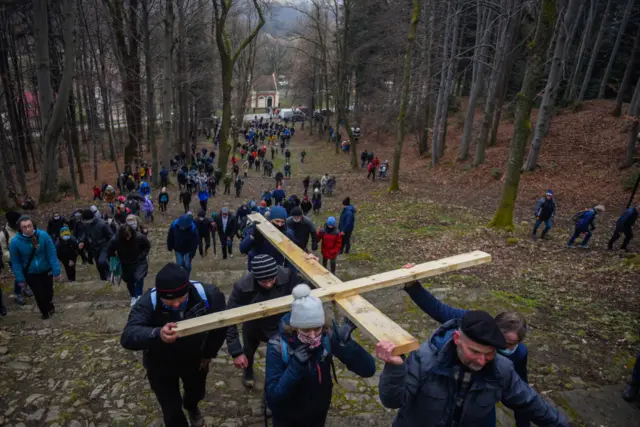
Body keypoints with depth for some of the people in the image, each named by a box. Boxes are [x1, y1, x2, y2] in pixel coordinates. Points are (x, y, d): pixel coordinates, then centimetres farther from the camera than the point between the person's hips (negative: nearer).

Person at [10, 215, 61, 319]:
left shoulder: (43, 235, -23)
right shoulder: (15, 241, -21)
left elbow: (52, 254, -17)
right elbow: (15, 262, -10)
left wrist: (56, 271, -16)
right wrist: (20, 279, -8)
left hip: (46, 270, 0)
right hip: (30, 274, 0)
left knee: (49, 291, 13)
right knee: (39, 294, 5)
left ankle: (49, 306, 49)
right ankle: (45, 311, 37)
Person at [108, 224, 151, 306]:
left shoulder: (139, 237, -28)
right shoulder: (115, 240, -26)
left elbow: (147, 246, -7)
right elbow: (109, 251, -4)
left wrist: (142, 256, -12)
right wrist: (117, 256, -6)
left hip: (139, 262, -2)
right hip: (126, 264, 2)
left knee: (139, 278, -19)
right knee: (129, 281, 16)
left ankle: (138, 296, 4)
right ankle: (133, 297, 41)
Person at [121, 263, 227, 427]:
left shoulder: (208, 295, -31)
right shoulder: (147, 303, -35)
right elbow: (128, 337, -48)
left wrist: (209, 353, -3)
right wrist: (157, 334, -67)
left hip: (195, 359, 3)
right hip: (160, 365, -2)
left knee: (197, 393, 30)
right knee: (172, 414, 6)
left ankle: (191, 407, 67)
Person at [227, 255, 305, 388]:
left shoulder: (288, 276, -37)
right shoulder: (242, 287, -38)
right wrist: (236, 352, -31)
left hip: (280, 326, -1)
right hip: (253, 326, 1)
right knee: (247, 353, 29)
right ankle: (247, 372, 65)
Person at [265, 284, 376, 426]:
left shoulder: (328, 337, -23)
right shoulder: (278, 345, -28)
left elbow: (368, 370, -26)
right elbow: (273, 396, -30)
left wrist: (346, 343, -40)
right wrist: (296, 365, -41)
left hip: (319, 411, 3)